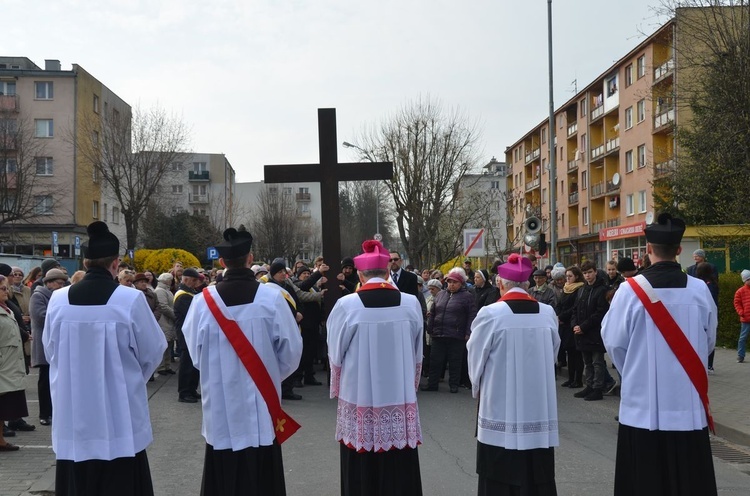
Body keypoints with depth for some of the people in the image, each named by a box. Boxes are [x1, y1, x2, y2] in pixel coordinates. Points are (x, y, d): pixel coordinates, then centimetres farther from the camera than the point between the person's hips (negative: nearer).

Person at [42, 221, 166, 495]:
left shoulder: (58, 300, -5)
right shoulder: (131, 299, -15)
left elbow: (50, 351, 7)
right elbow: (153, 351, -4)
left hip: (72, 417, 3)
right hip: (120, 417, -3)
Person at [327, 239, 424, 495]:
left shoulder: (347, 305, -12)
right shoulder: (411, 303, -5)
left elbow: (336, 354, -2)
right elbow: (417, 354, 6)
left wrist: (339, 389, 16)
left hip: (359, 399, -2)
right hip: (400, 397, 2)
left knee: (362, 474, 9)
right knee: (399, 473, 10)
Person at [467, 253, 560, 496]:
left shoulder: (490, 314, -13)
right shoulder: (548, 313, -2)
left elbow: (476, 357, -3)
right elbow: (552, 354, 9)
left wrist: (478, 388, 16)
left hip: (500, 407, -4)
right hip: (539, 408, 4)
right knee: (538, 474, 12)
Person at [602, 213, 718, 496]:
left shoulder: (631, 290, -12)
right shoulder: (700, 290, -5)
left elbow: (614, 342, -4)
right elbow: (709, 341, 8)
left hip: (643, 404, -2)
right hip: (689, 404, 2)